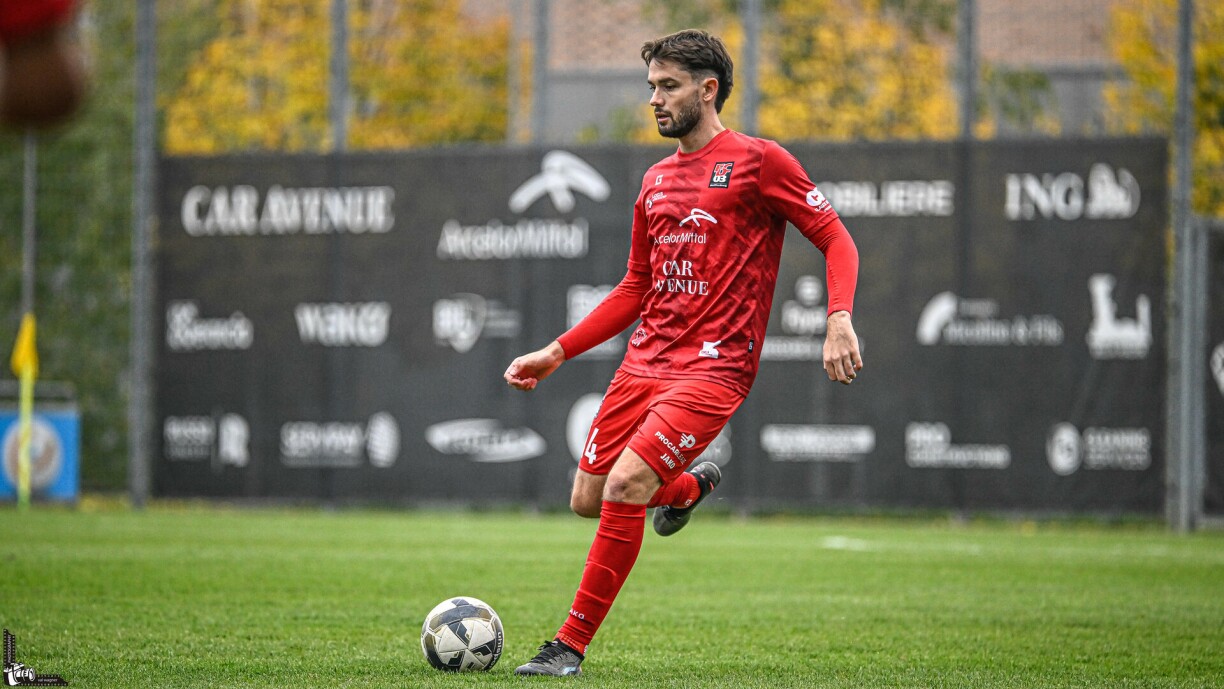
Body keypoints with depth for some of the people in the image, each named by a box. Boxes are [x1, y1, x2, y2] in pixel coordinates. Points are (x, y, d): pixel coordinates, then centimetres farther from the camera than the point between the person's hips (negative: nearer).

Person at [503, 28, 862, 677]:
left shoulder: (759, 161, -3)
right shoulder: (657, 180, 16)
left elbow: (836, 240, -3)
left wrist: (839, 321, -20)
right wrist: (557, 353, 18)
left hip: (712, 367, -7)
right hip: (644, 360, 7)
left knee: (624, 487, -21)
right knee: (587, 499, 5)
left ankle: (571, 645, -12)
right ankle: (690, 486, 37)